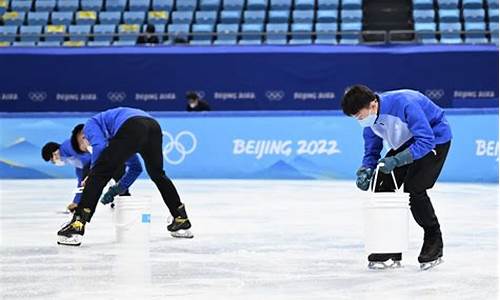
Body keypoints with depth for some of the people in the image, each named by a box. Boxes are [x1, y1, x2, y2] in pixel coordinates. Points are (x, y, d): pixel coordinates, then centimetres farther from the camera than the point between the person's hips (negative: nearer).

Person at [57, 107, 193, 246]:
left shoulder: (90, 124, 24)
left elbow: (99, 147, 0)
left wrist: (92, 174, 9)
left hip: (131, 129, -7)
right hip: (154, 126, 7)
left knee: (99, 174, -2)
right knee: (157, 174, 31)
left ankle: (77, 226, -12)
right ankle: (182, 220, 37)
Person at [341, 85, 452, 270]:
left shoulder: (404, 104, -36)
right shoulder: (369, 118, -11)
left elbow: (426, 140, -36)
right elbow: (371, 152, 0)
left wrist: (396, 160, -40)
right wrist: (365, 171, -21)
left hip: (435, 139, -8)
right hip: (406, 142, 8)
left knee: (414, 187, -22)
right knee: (382, 186, -4)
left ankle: (434, 244, -4)